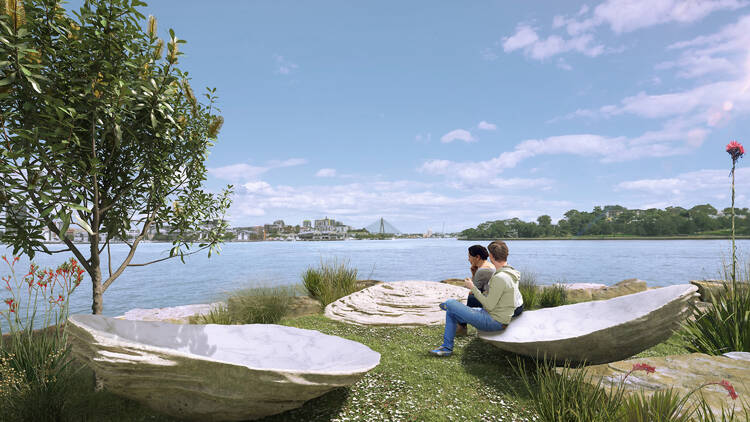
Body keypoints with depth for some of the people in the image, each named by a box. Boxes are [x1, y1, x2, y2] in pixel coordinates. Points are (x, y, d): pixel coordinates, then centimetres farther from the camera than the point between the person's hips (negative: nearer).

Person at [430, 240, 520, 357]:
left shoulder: (500, 278, -26)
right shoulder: (510, 274, 5)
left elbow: (489, 306, -24)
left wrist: (473, 288, -15)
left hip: (494, 321, -10)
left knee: (450, 303, -9)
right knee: (451, 312, 15)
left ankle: (447, 306, 27)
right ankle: (447, 347, 20)